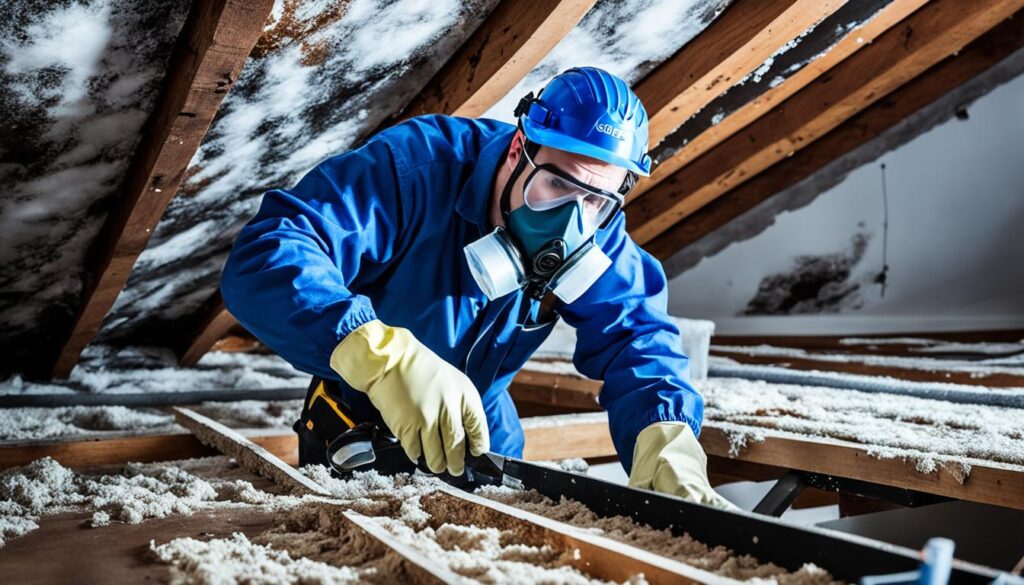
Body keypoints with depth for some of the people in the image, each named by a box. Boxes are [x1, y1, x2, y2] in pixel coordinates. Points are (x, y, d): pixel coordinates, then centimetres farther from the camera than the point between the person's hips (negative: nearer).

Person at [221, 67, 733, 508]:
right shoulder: (417, 168, -34)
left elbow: (635, 333, -23)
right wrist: (385, 355, -60)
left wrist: (663, 439, -45)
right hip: (357, 426, -3)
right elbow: (263, 256, -44)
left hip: (480, 425, 4)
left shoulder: (597, 240, -15)